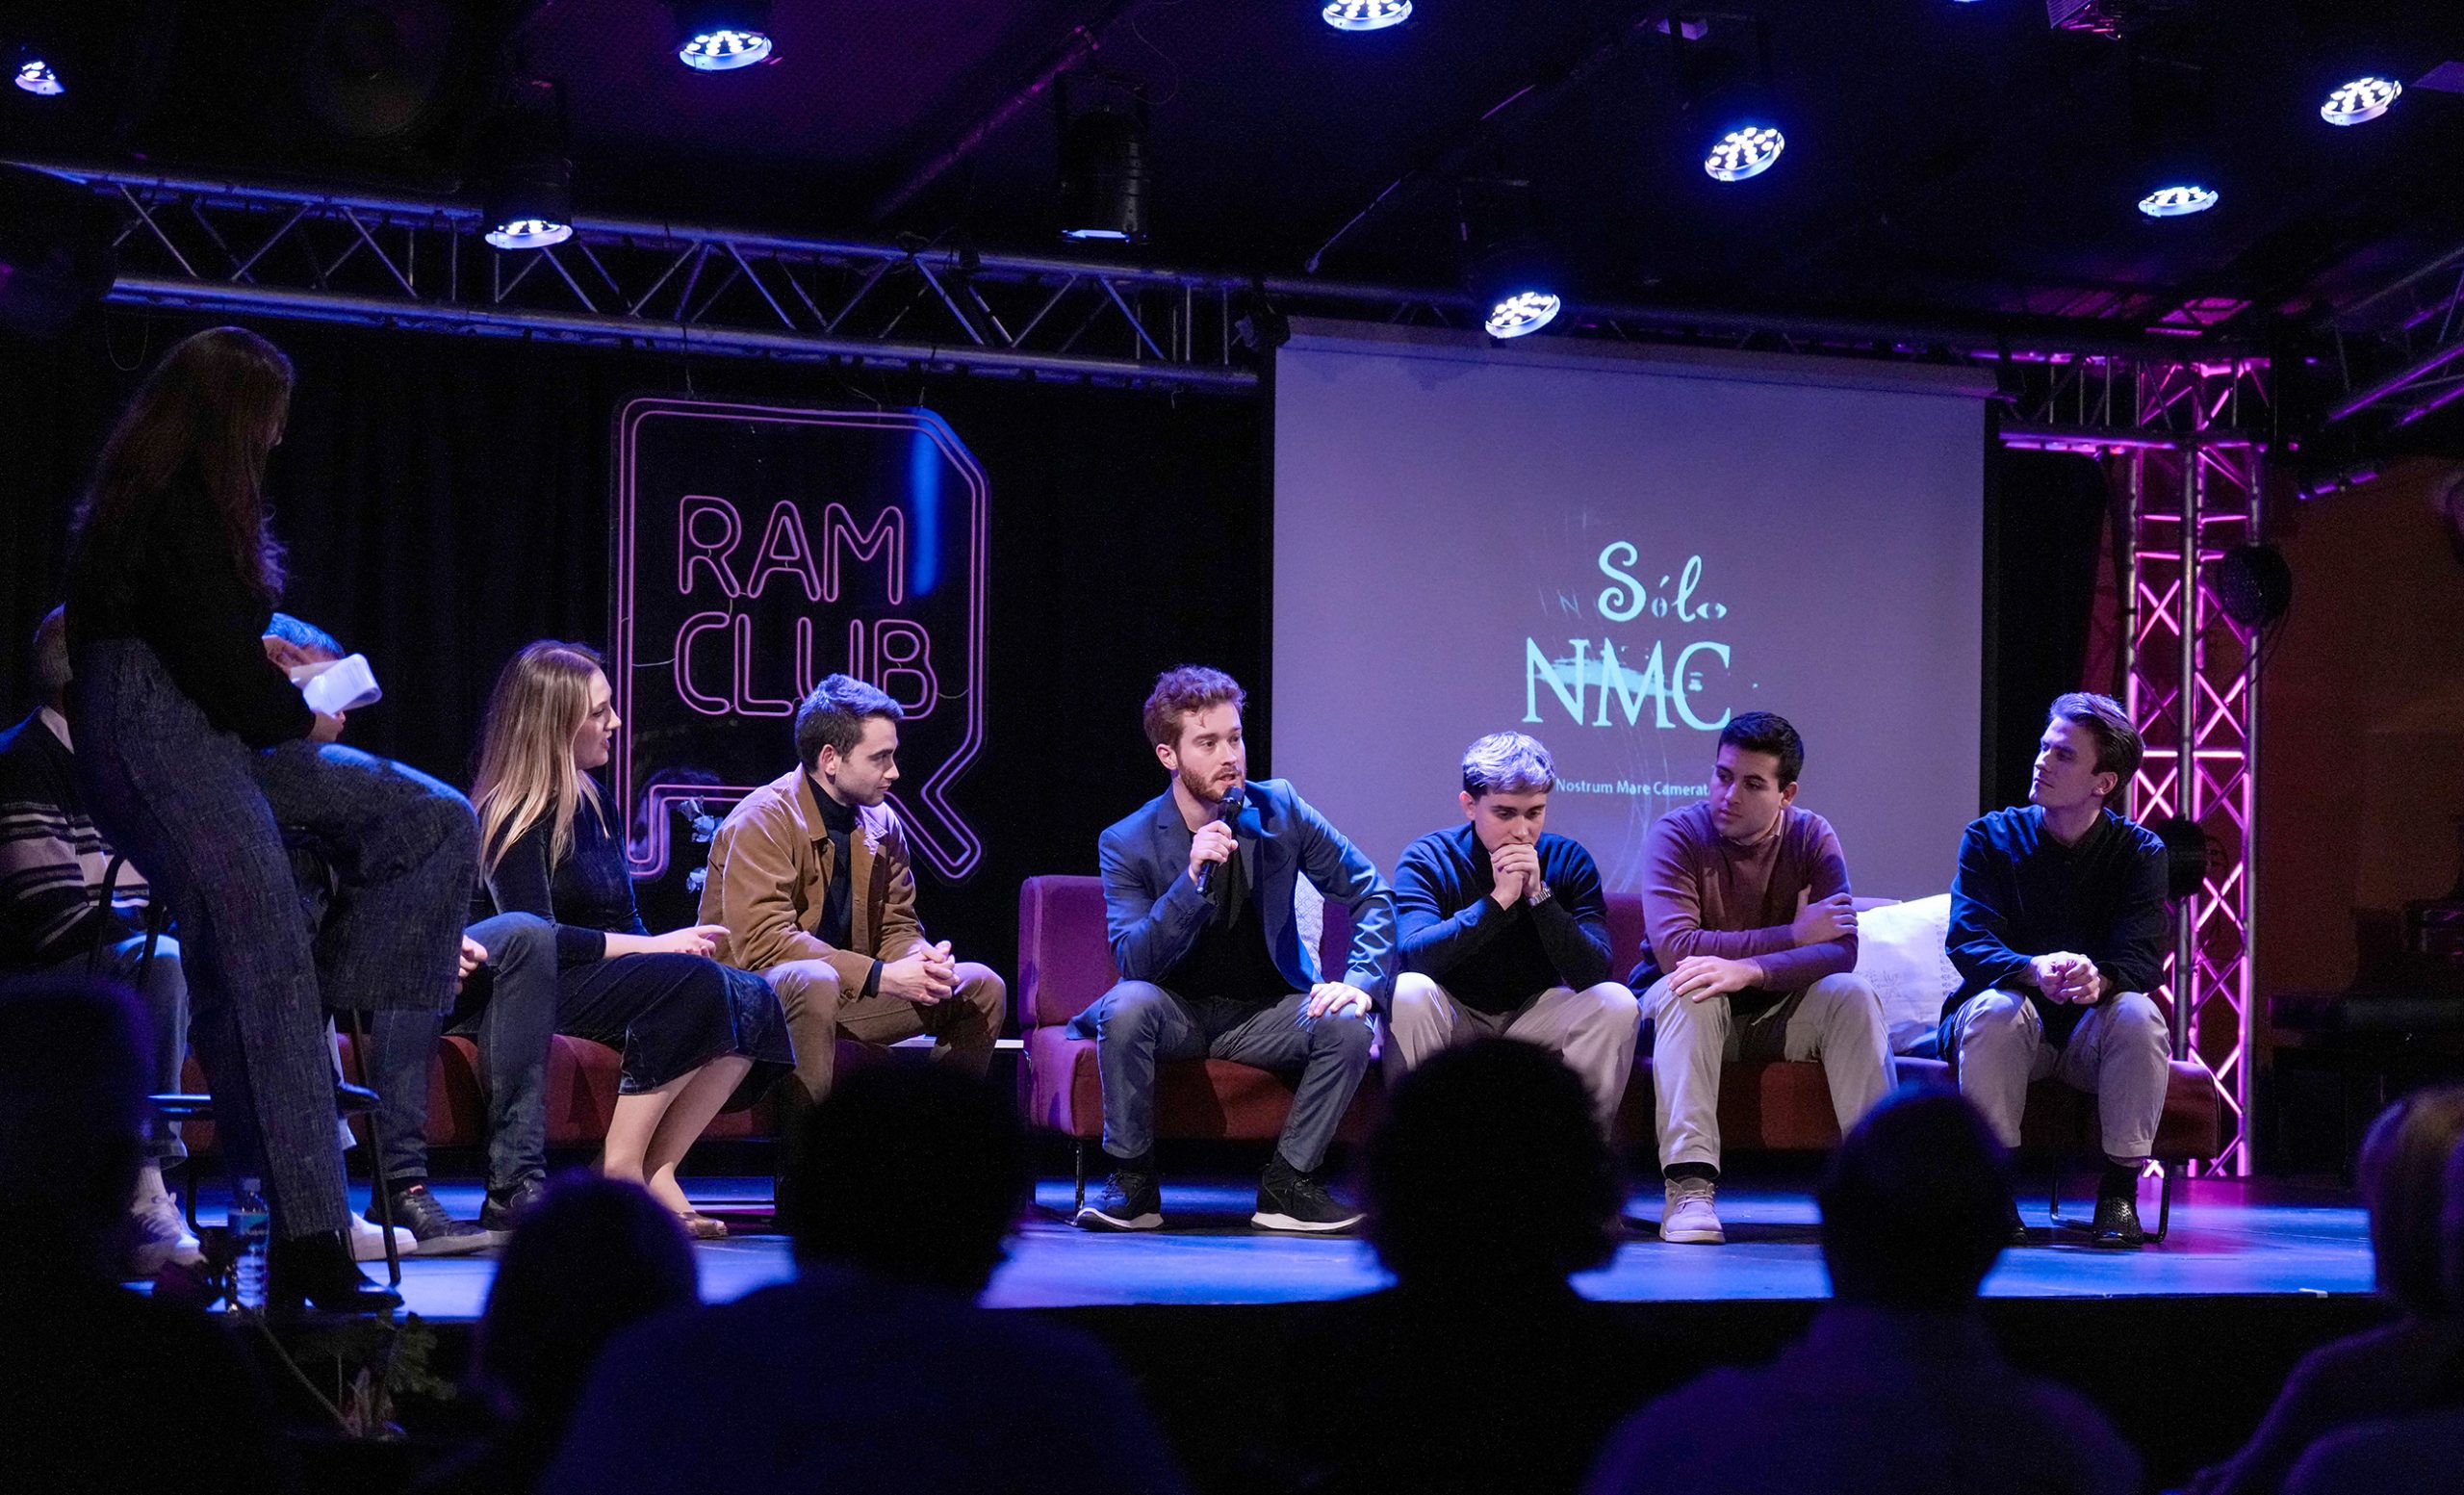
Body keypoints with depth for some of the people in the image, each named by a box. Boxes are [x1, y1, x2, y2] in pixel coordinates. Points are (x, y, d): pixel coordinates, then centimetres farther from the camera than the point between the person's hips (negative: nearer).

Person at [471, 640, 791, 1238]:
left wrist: (674, 944, -5)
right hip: (546, 989, -8)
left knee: (753, 1001, -13)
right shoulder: (516, 817, -9)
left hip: (615, 977, 8)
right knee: (694, 984, -31)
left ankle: (655, 1169, -17)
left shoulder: (589, 800, 17)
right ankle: (621, 1168, -26)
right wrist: (656, 946, -16)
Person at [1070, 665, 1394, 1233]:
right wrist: (1193, 879, -33)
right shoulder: (1127, 844, -10)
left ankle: (1286, 1185, -11)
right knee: (1127, 1005, -35)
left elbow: (1370, 894, 1)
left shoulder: (1278, 810, -4)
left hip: (1265, 1012, 2)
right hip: (1176, 1011, -2)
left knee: (1348, 1027, -27)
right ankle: (1132, 1182, -18)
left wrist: (1362, 984, -16)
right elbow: (1132, 962, -21)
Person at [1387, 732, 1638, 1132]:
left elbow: (1593, 974, -18)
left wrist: (1539, 895, -28)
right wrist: (1498, 901, -34)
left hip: (1535, 1016, 2)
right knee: (1408, 992, -33)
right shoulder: (1427, 859, -13)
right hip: (1453, 1017, -2)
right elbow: (1414, 954, -31)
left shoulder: (1569, 860, -8)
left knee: (1616, 1002, -24)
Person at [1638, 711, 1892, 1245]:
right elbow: (1673, 946, -28)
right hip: (1694, 1019, -2)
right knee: (1688, 992, -34)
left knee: (1853, 994, -24)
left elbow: (1841, 951, -19)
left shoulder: (1812, 836, -6)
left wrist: (1749, 970, -37)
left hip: (1779, 1018, 2)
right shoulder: (1677, 834, -13)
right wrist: (1793, 935, -25)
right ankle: (1688, 1185, -41)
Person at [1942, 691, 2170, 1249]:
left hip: (2093, 1031, 1)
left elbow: (2143, 959, -15)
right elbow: (1968, 942, -15)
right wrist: (2034, 970, -37)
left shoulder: (2140, 851, -2)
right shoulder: (1992, 838, -2)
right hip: (2013, 1029, -1)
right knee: (1995, 1007, -34)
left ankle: (2120, 1189, -20)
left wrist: (2097, 979, -40)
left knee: (2137, 1012, -31)